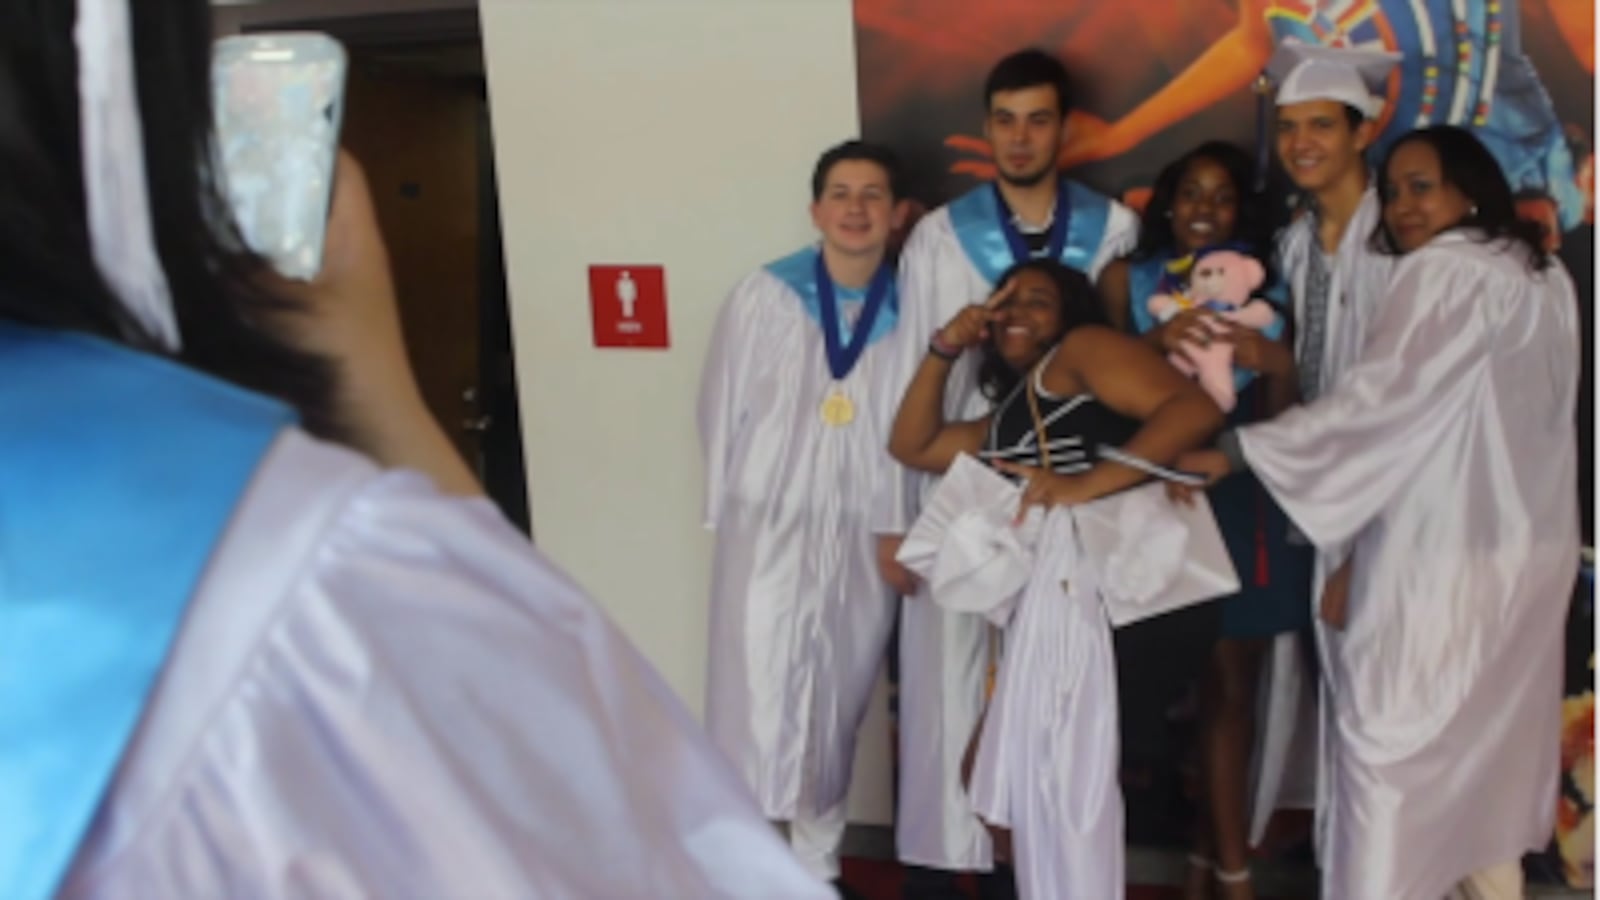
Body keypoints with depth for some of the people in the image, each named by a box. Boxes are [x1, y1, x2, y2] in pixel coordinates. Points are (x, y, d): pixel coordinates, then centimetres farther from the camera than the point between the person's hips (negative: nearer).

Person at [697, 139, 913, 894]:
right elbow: (722, 409, 0)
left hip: (862, 540, 2)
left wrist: (905, 529, -1)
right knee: (759, 702, -2)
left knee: (837, 707, 15)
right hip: (769, 529, -2)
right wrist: (730, 511, 3)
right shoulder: (764, 296, -6)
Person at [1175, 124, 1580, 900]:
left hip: (1439, 553, -9)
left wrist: (1237, 449, -17)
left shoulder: (1444, 274, -13)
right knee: (1490, 740, 17)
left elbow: (1377, 399, -20)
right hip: (1521, 548, 9)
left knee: (1394, 741, -2)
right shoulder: (1542, 276, 14)